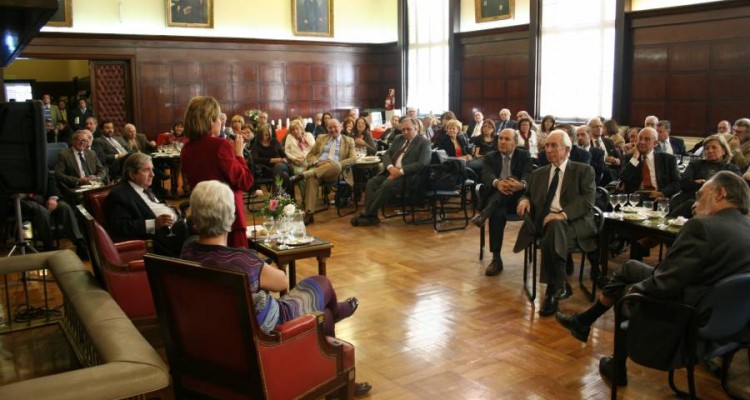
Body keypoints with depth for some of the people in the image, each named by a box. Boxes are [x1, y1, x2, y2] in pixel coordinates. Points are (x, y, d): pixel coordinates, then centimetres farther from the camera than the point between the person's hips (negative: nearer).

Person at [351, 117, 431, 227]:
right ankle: (371, 216, -22)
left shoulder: (424, 142, 0)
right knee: (371, 182, -19)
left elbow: (423, 163, -13)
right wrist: (390, 167, -11)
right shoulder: (398, 139, 20)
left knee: (386, 185, -31)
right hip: (392, 171, 7)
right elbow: (386, 155, 13)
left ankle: (366, 215, -24)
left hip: (407, 175, -6)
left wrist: (401, 171, -21)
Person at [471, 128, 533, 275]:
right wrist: (497, 183, -34)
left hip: (516, 198, 0)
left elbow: (529, 175, -10)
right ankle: (496, 259, -31)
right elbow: (486, 175, -9)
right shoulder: (490, 157, 13)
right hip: (495, 200, 0)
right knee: (497, 213, -34)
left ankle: (484, 214, -45)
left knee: (510, 186, -32)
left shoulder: (524, 155, 11)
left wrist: (521, 184, -36)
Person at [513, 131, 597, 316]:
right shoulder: (538, 173, 24)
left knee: (555, 226, -38)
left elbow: (587, 200, -5)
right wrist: (525, 200, 0)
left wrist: (563, 214, -23)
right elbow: (528, 194, 27)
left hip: (574, 222, -3)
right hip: (544, 221, 3)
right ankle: (561, 286, -19)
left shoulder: (584, 171, 9)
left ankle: (553, 290, -24)